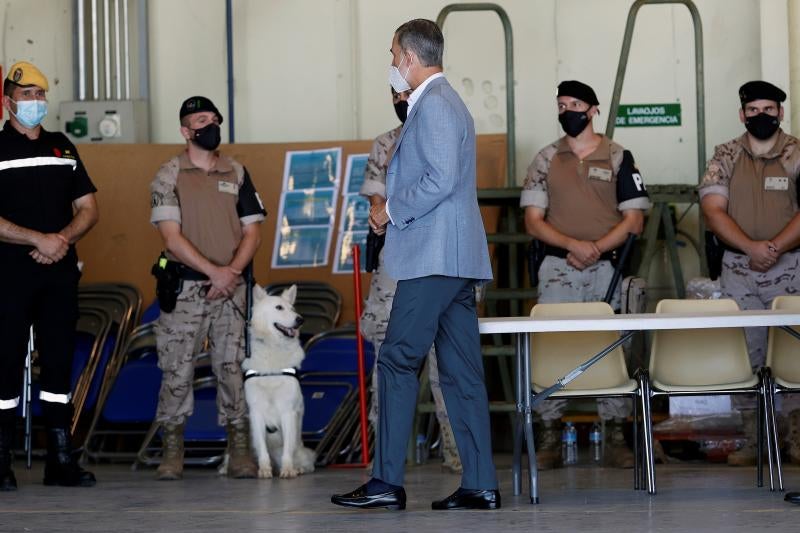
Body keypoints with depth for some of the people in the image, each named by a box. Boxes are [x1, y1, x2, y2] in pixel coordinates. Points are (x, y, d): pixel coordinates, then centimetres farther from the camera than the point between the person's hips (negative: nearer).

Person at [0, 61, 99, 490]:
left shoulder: (62, 148, 15)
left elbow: (88, 208, 14)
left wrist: (63, 238, -5)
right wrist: (38, 240, -17)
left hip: (59, 271, 5)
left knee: (59, 362, 6)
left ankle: (60, 460, 10)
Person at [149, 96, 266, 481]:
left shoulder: (237, 174, 11)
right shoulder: (169, 176, 1)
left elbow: (252, 232, 9)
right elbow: (172, 236, -7)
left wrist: (233, 271, -7)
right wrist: (213, 272, -15)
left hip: (230, 288, 3)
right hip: (185, 288, -2)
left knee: (233, 369, 0)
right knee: (177, 370, -3)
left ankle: (240, 452, 2)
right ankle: (172, 453, 4)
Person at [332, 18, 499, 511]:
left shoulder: (433, 105, -11)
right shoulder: (447, 102, 23)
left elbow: (441, 179, -21)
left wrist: (392, 210, -11)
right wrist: (396, 210, 16)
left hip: (433, 257, -10)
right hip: (455, 258, 10)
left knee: (398, 362, -8)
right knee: (462, 371, 7)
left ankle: (387, 482, -8)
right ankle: (481, 485, 6)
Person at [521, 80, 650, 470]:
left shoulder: (617, 158, 6)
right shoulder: (546, 160, 10)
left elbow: (634, 219, 2)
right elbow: (533, 221, 4)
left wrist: (597, 248, -12)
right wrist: (573, 245, -12)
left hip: (608, 267, -1)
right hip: (558, 268, 1)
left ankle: (615, 435, 4)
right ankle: (550, 435, -1)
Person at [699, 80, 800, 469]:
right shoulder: (726, 157, 6)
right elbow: (713, 209, -3)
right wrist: (751, 247, -15)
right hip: (738, 271, 2)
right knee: (745, 353, 1)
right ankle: (751, 440, 6)